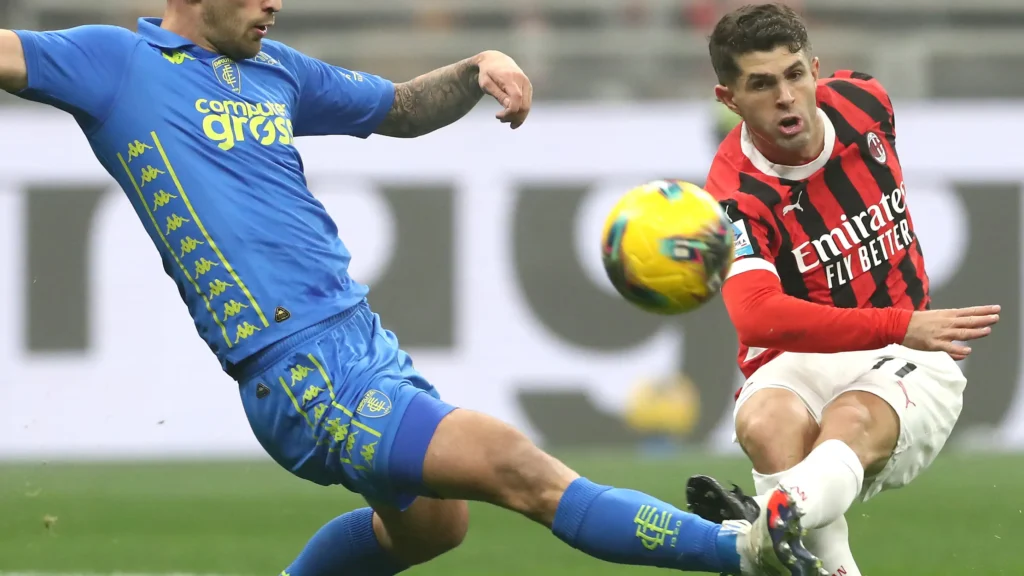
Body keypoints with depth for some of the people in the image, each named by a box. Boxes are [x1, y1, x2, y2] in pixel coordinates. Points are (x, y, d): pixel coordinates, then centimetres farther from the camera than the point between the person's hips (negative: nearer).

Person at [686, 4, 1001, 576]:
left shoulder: (864, 101, -1)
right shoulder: (737, 194, -16)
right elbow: (757, 314, -34)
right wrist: (901, 326, -40)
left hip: (907, 360, 1)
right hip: (803, 363, -1)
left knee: (854, 420, -36)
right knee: (765, 422, -37)